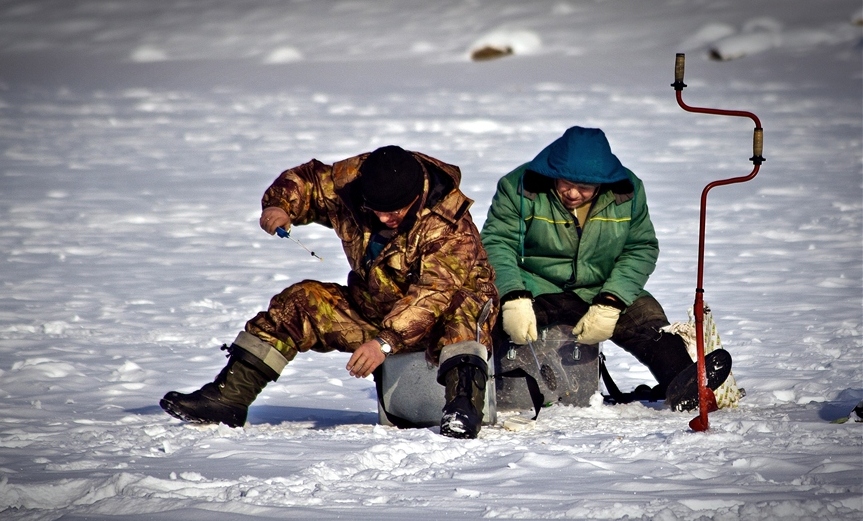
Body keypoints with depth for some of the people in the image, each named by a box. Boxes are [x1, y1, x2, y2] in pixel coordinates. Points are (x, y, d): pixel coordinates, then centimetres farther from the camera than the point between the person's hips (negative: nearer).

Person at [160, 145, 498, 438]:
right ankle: (228, 397, -15)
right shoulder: (350, 180, -11)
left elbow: (434, 294, -35)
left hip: (437, 322, -6)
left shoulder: (448, 225, -27)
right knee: (301, 302, -11)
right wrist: (280, 205, -16)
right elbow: (306, 180, 7)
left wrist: (385, 342, -45)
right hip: (372, 308, 6)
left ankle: (464, 402, -55)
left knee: (461, 309, -39)